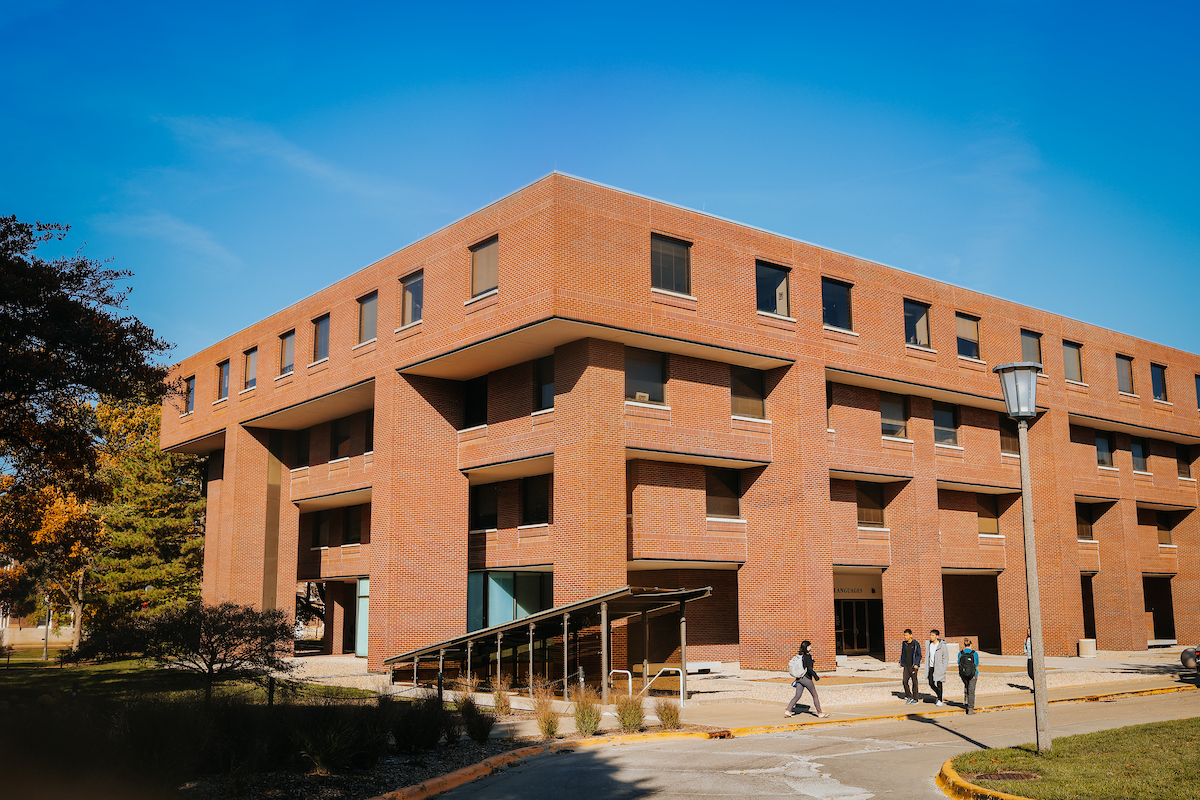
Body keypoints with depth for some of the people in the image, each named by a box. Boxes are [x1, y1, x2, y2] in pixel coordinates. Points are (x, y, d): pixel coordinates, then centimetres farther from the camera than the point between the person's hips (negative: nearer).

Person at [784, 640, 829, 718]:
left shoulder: (798, 656, 8)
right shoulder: (808, 656, -14)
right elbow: (809, 669, -19)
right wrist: (816, 677, -8)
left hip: (799, 679, 7)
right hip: (807, 679, -7)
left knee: (797, 696, 9)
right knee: (815, 695, 7)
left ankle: (788, 711, 0)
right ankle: (820, 713, 13)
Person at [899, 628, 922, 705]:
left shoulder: (916, 644, -6)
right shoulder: (904, 643, 9)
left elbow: (919, 655, -4)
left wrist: (916, 664, -15)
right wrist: (901, 663, 12)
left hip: (913, 666, -5)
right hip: (906, 666, 5)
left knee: (914, 682, 0)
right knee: (905, 681, -4)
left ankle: (915, 699, 9)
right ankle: (909, 697, 10)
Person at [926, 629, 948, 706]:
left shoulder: (942, 645, -11)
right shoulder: (930, 644, 7)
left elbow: (946, 657, -8)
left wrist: (943, 668, -12)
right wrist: (927, 665, 12)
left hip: (939, 667, -6)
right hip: (931, 667, 6)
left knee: (939, 684, 1)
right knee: (931, 684, 5)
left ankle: (940, 700, 11)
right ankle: (939, 695, 28)